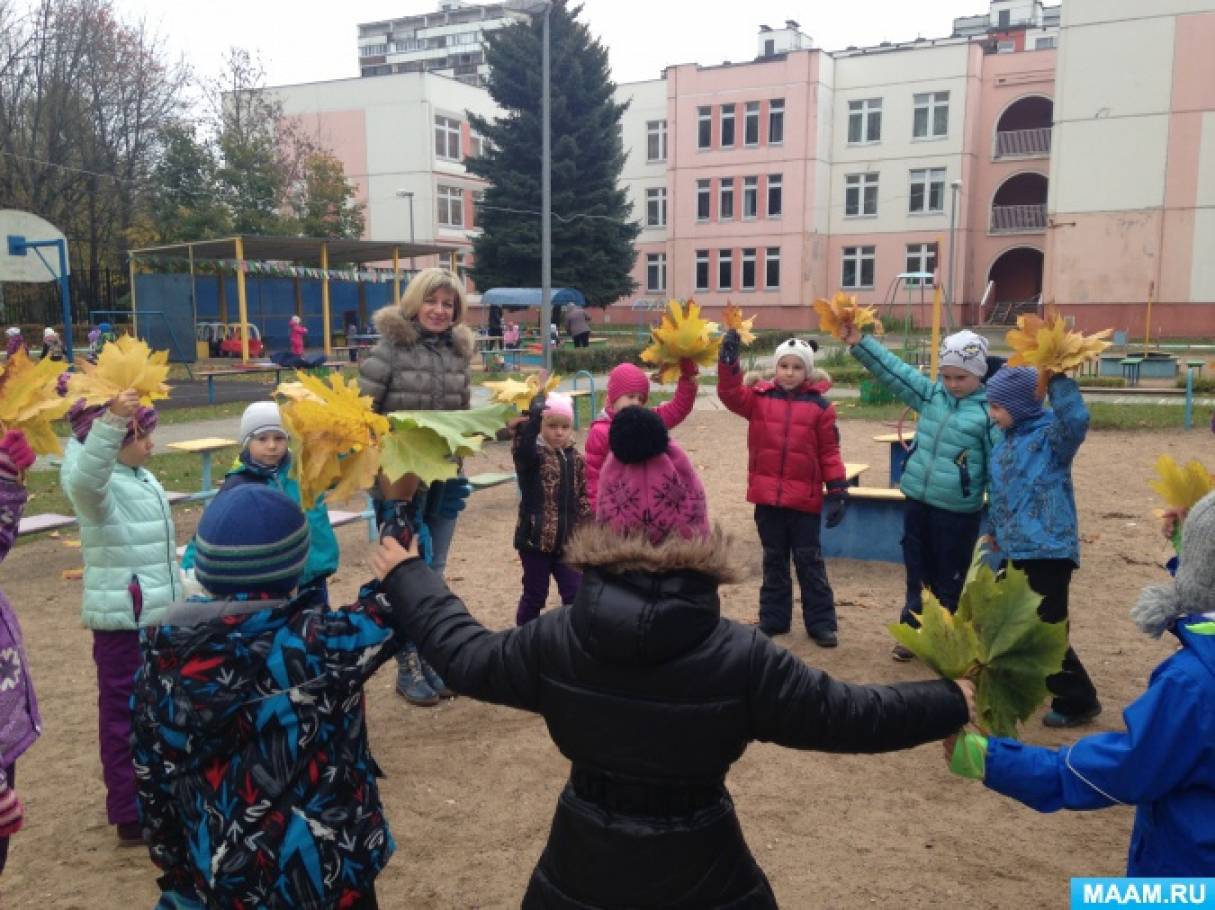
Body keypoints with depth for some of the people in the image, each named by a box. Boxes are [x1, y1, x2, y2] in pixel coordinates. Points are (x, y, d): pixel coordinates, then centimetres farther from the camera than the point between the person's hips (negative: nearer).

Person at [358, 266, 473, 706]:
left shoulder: (459, 351, 6)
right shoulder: (390, 347, -10)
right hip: (399, 475, -5)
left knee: (434, 571, 13)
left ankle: (431, 659, 26)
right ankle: (408, 667, 14)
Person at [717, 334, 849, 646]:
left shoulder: (819, 405, -2)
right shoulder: (760, 397, 2)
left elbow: (829, 451, 0)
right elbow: (730, 393, -13)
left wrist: (837, 491, -5)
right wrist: (729, 359, -25)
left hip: (805, 498, -2)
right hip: (767, 495, 2)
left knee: (809, 560, 8)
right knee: (774, 560, 15)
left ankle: (821, 623, 17)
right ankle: (773, 618, 25)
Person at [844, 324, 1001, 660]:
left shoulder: (989, 411, -11)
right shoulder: (931, 394, 4)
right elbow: (894, 370, 4)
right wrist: (860, 343, -6)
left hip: (958, 511, -5)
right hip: (917, 501, 5)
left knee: (949, 581, 9)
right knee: (918, 574, 17)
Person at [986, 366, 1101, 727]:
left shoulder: (1050, 433, -12)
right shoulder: (1005, 440, 12)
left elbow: (1077, 419, -36)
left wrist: (1058, 379, -35)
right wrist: (996, 529, 27)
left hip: (1049, 548, -9)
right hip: (1018, 547, 9)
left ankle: (1078, 699, 11)